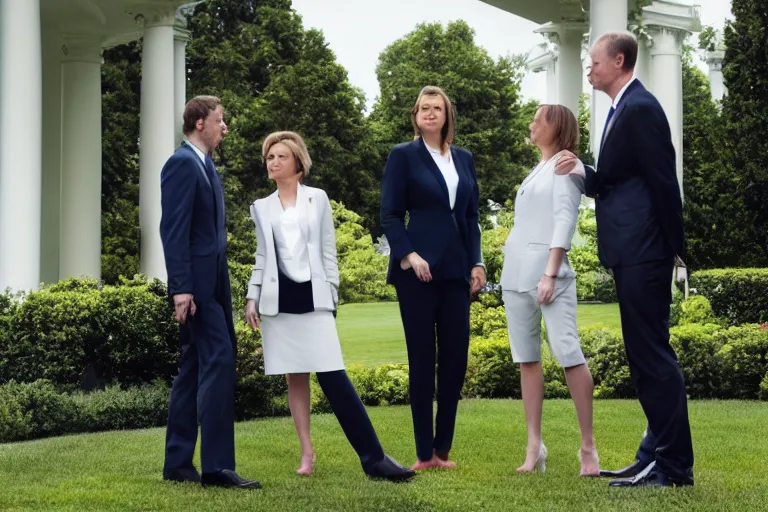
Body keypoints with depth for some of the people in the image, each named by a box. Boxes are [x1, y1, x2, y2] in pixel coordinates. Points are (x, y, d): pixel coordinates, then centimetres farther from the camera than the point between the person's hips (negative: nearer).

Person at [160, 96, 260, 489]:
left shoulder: (205, 166, 18)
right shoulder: (182, 163, -11)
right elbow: (174, 230, -18)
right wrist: (181, 288, -23)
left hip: (212, 283, 10)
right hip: (196, 284, -10)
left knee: (194, 369, 10)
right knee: (219, 361, -14)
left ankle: (178, 463, 14)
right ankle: (216, 466, -15)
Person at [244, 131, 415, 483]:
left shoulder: (318, 199, 8)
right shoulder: (262, 208, 13)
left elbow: (328, 251, 7)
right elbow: (261, 258, 15)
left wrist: (331, 293, -1)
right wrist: (252, 298, 5)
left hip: (313, 297, -2)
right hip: (278, 300, 2)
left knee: (333, 376, -11)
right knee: (295, 378, 2)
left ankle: (373, 457, -12)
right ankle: (307, 453, 6)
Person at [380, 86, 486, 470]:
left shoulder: (463, 159, 14)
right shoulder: (403, 156, 1)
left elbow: (471, 215, 15)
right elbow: (390, 215, -3)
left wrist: (476, 262, 6)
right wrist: (408, 255, -16)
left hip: (456, 269, 4)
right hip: (419, 268, -4)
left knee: (455, 358, 1)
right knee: (422, 359, -1)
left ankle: (443, 447, 11)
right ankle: (424, 453, 4)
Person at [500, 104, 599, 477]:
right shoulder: (536, 170, 23)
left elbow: (564, 220, -10)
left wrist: (550, 273, -19)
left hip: (547, 273, -8)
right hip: (515, 275, 8)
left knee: (568, 354, -13)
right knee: (527, 359, 2)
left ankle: (588, 446, -12)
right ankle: (534, 448, 1)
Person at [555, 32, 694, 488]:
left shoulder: (640, 109, -13)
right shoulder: (624, 109, 17)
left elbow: (663, 182, -16)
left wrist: (675, 248, -15)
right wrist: (584, 172, 2)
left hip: (644, 251, -10)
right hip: (633, 252, 10)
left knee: (652, 353, -8)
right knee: (645, 354, 12)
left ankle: (674, 465, -5)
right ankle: (658, 453, 18)